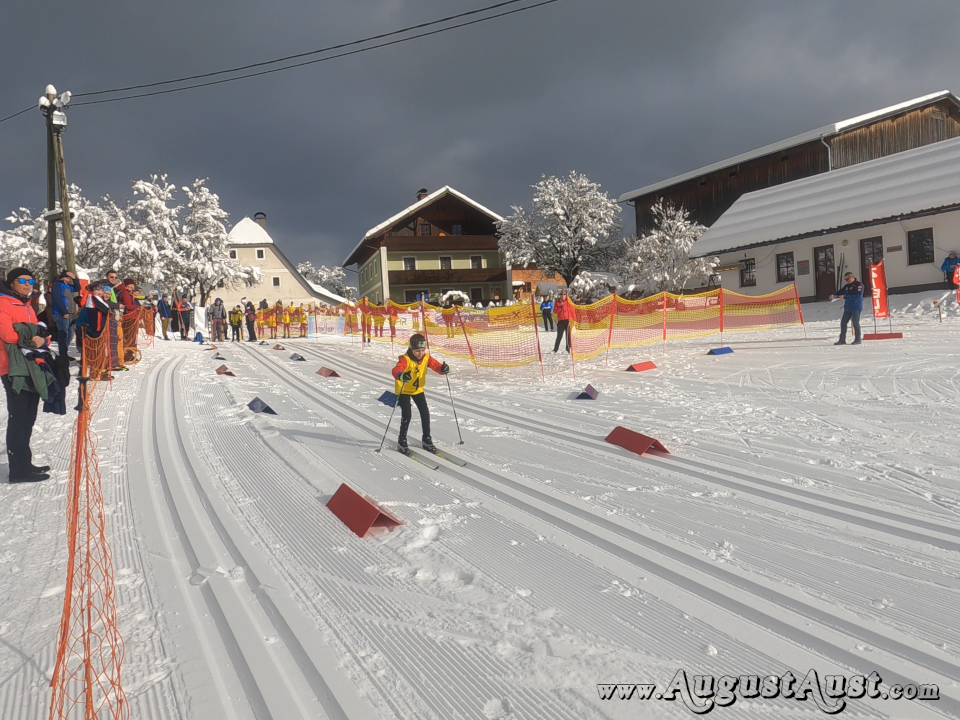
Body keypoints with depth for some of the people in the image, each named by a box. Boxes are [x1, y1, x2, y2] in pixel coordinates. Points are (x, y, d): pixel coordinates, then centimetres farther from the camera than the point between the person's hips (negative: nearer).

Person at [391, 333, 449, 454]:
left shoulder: (426, 357, -11)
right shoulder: (405, 359, -27)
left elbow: (435, 365, -19)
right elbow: (396, 370, -43)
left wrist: (443, 368, -42)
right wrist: (401, 376, -66)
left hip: (418, 389, 5)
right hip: (403, 390, -5)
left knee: (425, 413, 2)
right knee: (406, 415, -11)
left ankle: (426, 440, 18)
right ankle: (402, 441, 8)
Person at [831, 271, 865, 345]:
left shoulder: (859, 285, -9)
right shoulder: (847, 286, 15)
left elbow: (857, 296, -18)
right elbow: (840, 292, 14)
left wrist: (845, 297, -22)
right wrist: (834, 296, -7)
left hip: (856, 307, -7)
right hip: (847, 307, 8)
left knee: (855, 323, -5)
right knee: (843, 322, 4)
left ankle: (857, 340, 4)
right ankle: (842, 340, 10)